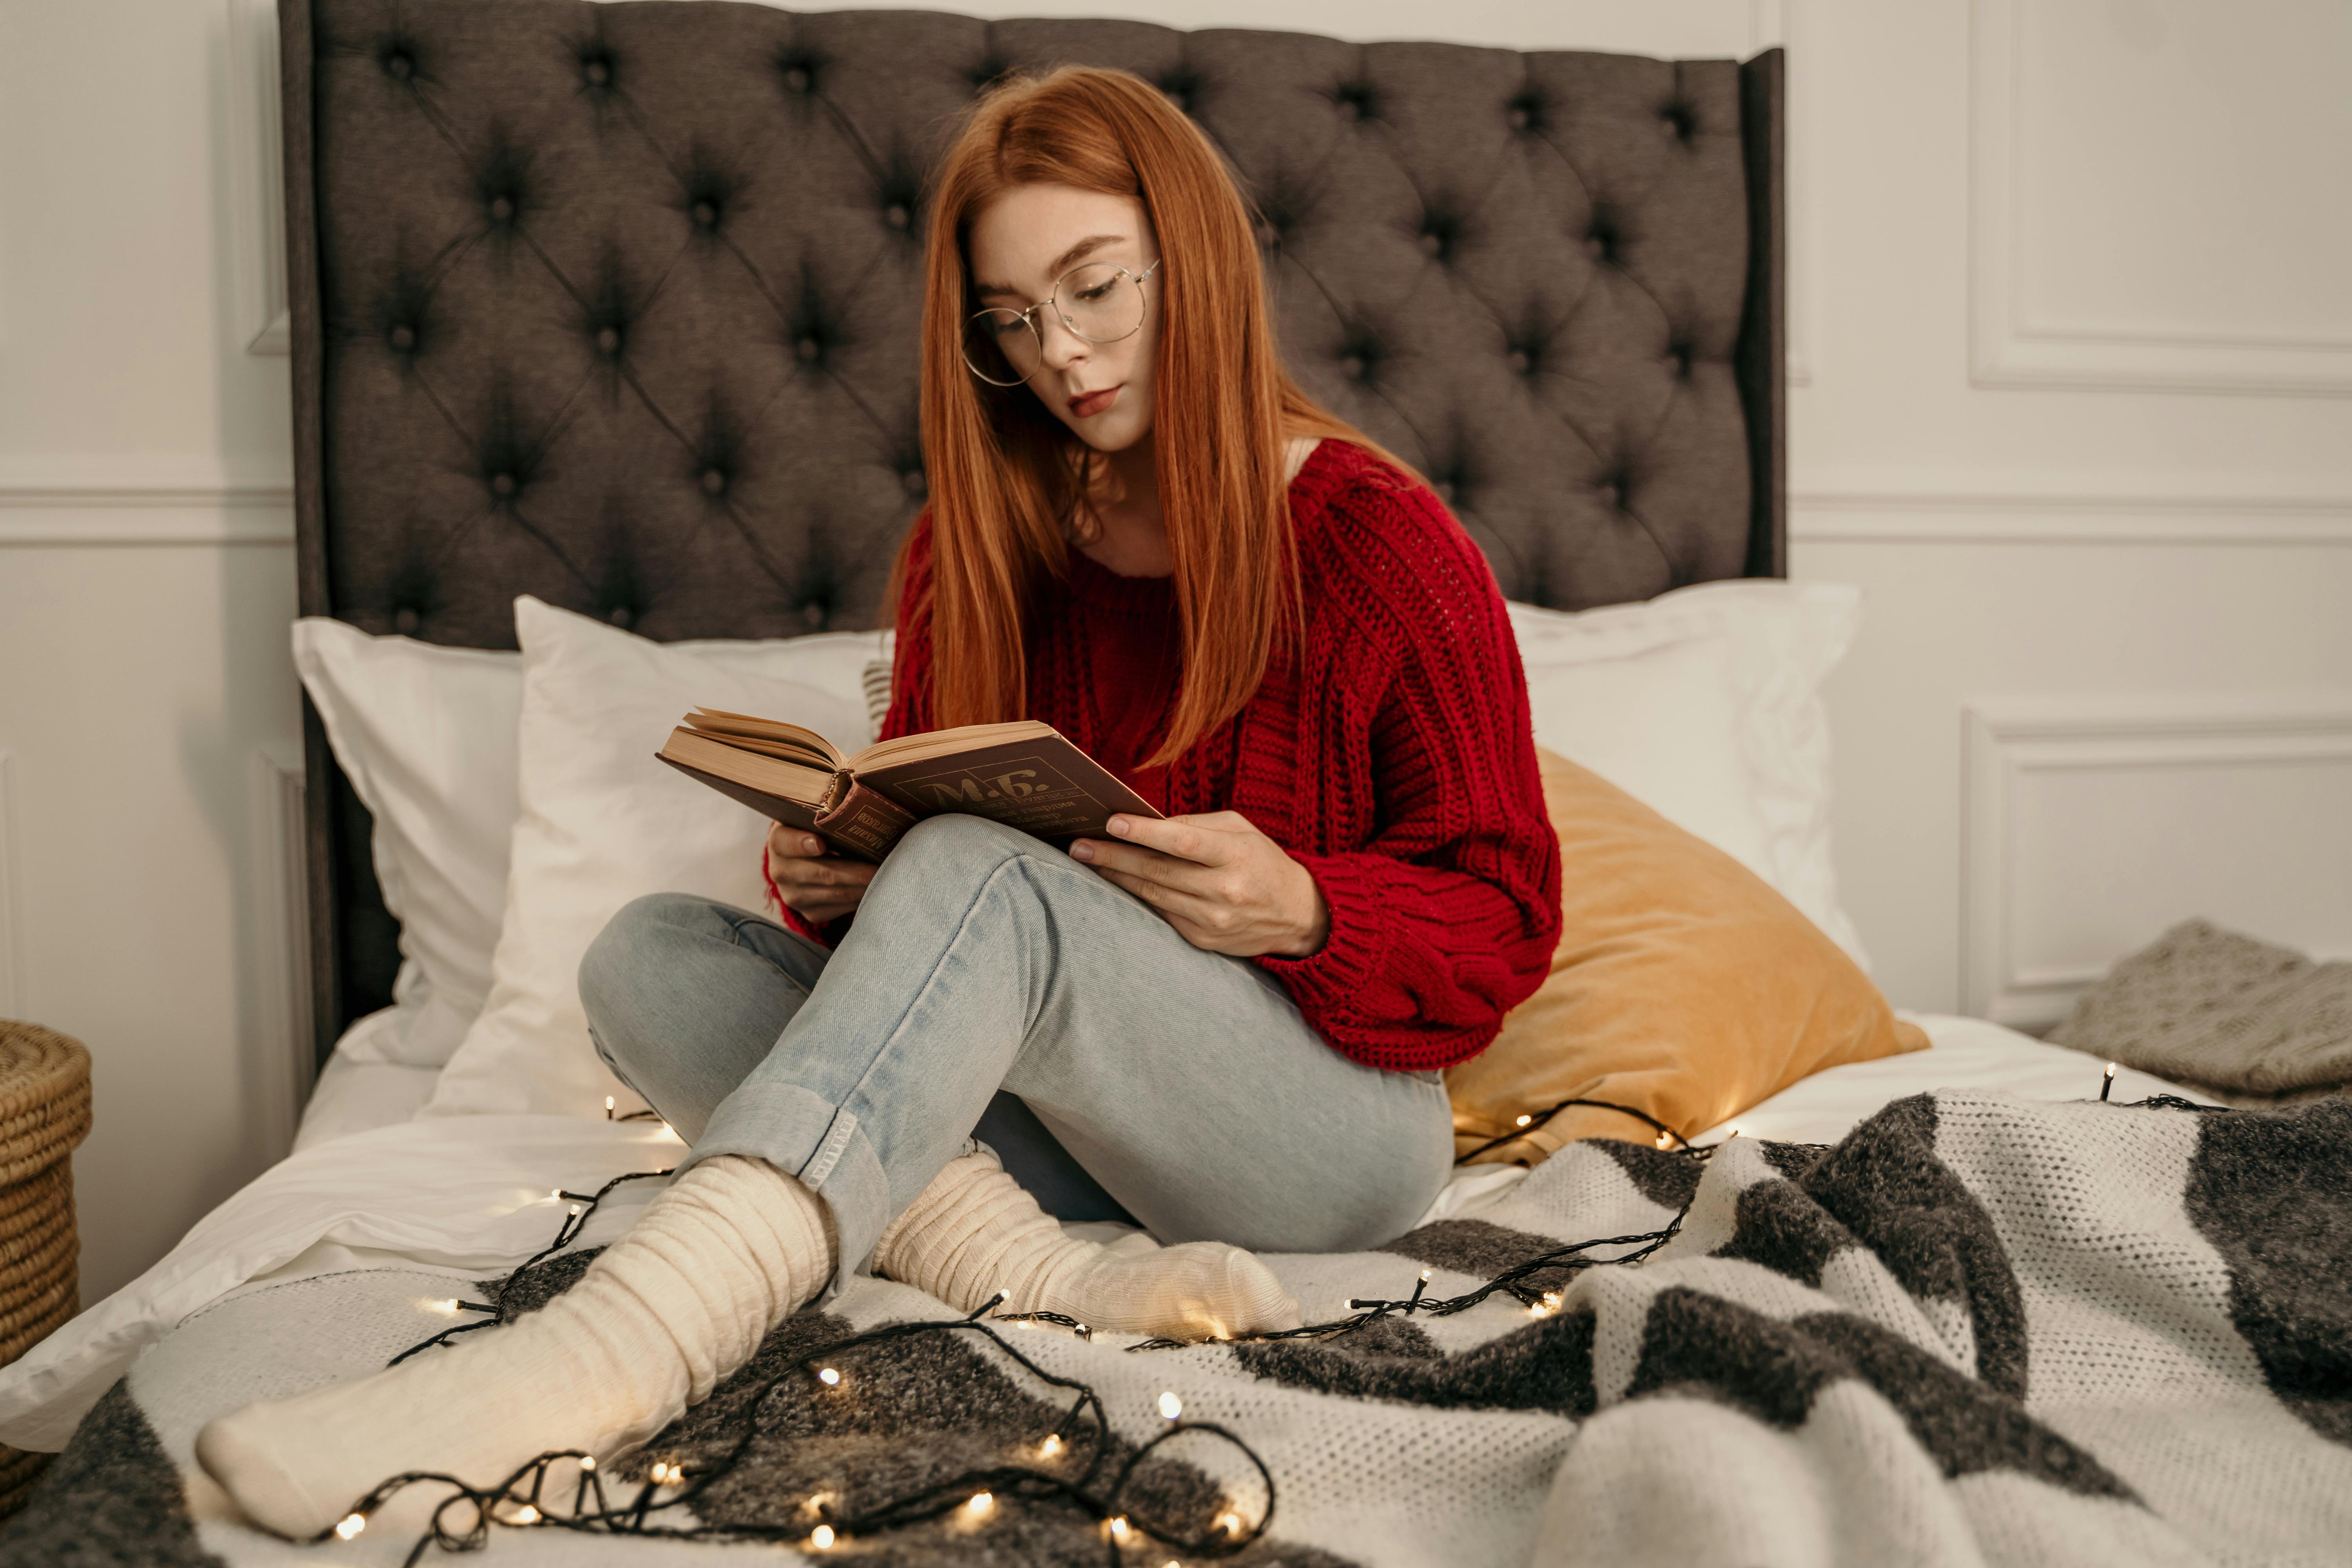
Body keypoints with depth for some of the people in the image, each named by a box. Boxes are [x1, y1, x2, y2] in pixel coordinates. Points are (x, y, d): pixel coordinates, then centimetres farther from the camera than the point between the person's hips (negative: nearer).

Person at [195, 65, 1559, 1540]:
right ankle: (1046, 1268, -33)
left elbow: (1505, 915, -2)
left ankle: (625, 1344, -47)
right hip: (1059, 1118, 5)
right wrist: (838, 887, -9)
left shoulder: (1386, 543, -4)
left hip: (1334, 1120, -4)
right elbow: (908, 829, 14)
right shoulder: (980, 545, 9)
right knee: (654, 953, -15)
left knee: (978, 876, -32)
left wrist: (1301, 910, -22)